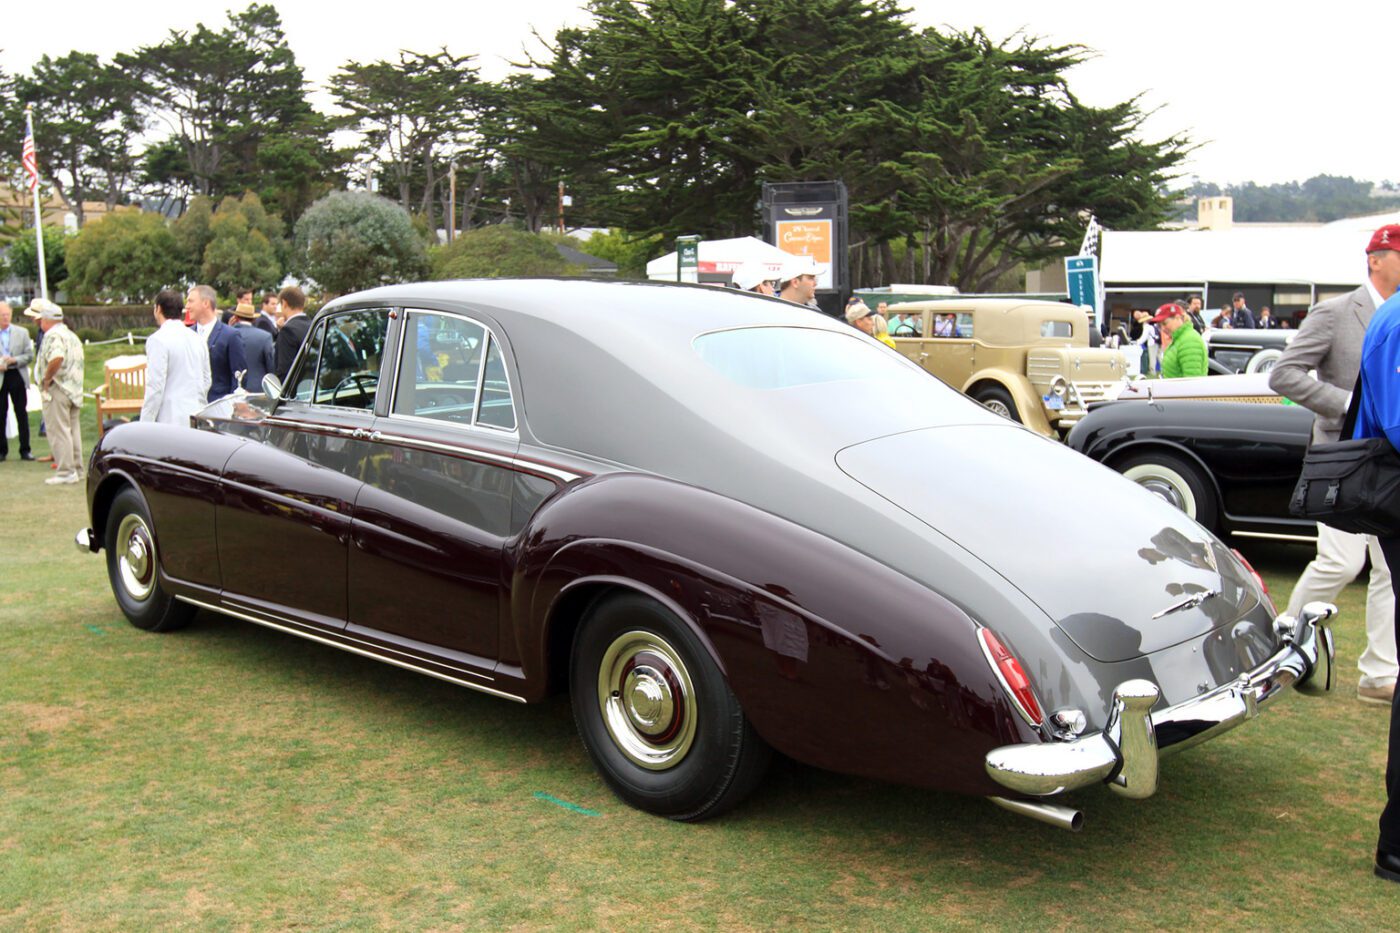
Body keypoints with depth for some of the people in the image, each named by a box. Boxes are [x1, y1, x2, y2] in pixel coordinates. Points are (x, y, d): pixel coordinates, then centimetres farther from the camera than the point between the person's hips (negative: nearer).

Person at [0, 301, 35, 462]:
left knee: (22, 414, 3)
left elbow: (30, 356, 3)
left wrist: (14, 360, -13)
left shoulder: (22, 333, 7)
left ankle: (25, 450, 8)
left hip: (17, 376, 1)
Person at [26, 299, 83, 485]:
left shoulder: (53, 336, -14)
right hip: (74, 390, 9)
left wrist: (46, 379, -21)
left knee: (58, 431, -5)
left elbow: (56, 358, -32)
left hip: (57, 390, -9)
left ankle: (66, 472, -4)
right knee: (73, 430, 14)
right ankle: (77, 469, 19)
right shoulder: (72, 336, 16)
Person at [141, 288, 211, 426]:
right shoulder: (197, 339, 13)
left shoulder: (158, 340, -9)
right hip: (197, 420, 7)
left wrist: (145, 427, -8)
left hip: (170, 421, -7)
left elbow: (155, 387, -13)